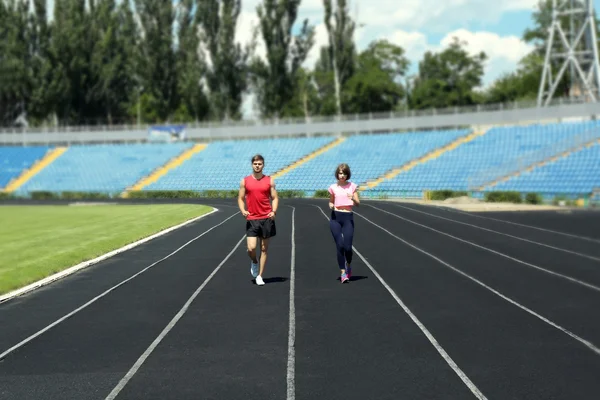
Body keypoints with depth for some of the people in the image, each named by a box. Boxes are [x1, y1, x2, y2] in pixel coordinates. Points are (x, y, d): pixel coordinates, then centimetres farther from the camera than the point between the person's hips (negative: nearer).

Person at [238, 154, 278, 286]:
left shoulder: (269, 180, 4)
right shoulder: (245, 181, 4)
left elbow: (275, 198, 6)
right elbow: (240, 198, 8)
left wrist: (273, 211, -11)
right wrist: (243, 210, -11)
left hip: (266, 219, 1)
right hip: (251, 219, 0)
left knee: (264, 248, 5)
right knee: (251, 248, -11)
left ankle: (259, 276, 15)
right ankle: (254, 262, 24)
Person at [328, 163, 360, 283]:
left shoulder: (352, 186, 5)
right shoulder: (333, 187, 6)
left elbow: (358, 204, 3)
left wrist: (353, 198, -18)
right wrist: (331, 206, -5)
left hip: (348, 217, 0)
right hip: (335, 217, 0)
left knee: (347, 247, -6)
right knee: (339, 245, -6)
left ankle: (348, 265, 25)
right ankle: (343, 272, 2)